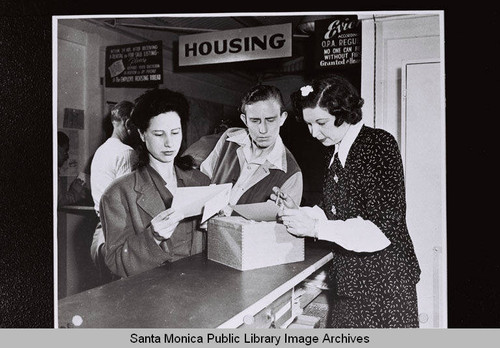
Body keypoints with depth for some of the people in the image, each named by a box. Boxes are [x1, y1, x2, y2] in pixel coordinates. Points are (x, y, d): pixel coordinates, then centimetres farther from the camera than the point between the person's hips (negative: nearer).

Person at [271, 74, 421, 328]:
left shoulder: (379, 144, -16)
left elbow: (383, 229, -22)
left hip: (383, 280, -7)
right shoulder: (334, 152, 7)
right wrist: (298, 211, -4)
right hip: (347, 279, 7)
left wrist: (314, 227, -24)